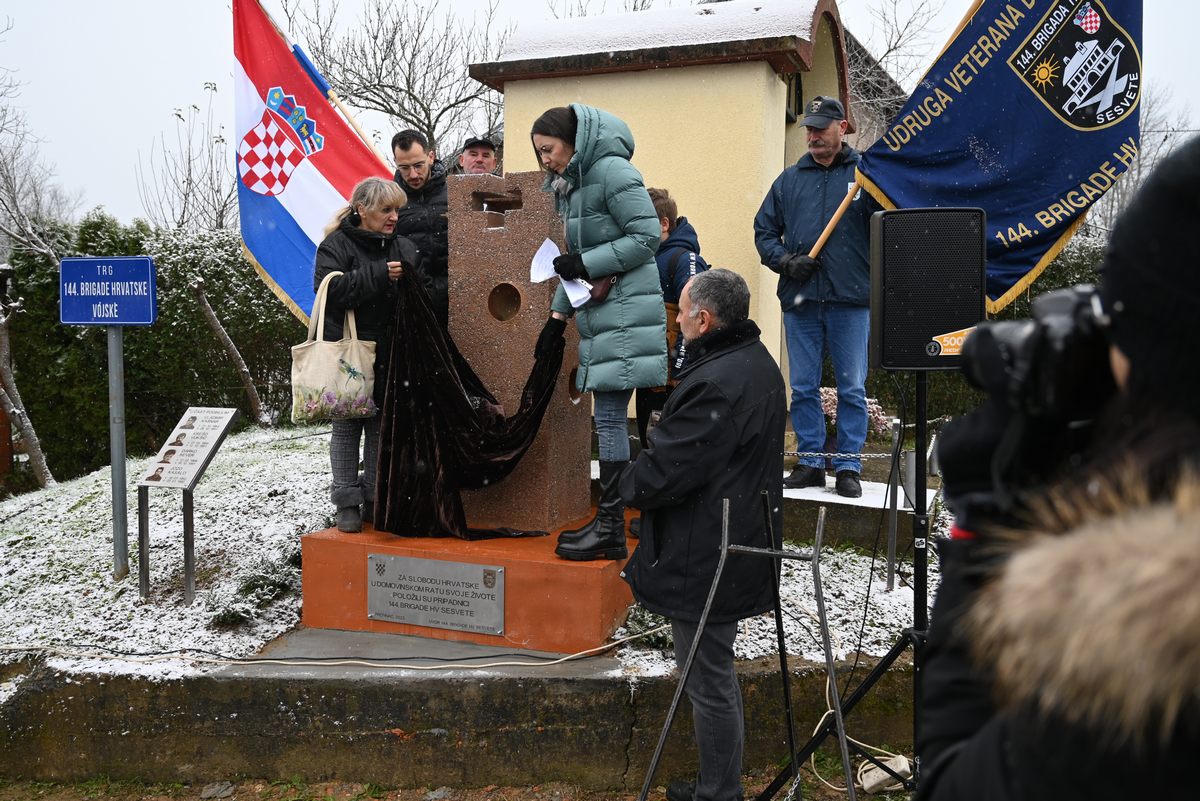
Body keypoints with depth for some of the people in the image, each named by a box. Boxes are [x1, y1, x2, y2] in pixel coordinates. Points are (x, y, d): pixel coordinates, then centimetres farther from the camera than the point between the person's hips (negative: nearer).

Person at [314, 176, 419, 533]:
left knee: (383, 429, 8)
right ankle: (348, 503, 11)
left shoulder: (404, 248, 10)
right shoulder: (335, 246, -3)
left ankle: (375, 500, 18)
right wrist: (379, 275, -22)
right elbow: (330, 289, -20)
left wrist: (411, 286, -13)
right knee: (347, 429, 4)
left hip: (391, 358, 4)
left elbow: (424, 297, 10)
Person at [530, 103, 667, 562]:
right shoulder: (569, 185, 19)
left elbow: (647, 236, -14)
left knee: (610, 416, -9)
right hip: (598, 313, 9)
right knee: (608, 417, 8)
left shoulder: (611, 171, -9)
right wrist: (558, 314, 17)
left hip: (626, 312, -9)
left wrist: (586, 263, -14)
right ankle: (609, 523, 13)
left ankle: (610, 529, -4)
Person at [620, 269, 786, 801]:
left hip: (706, 561, -11)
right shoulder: (758, 363, 10)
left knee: (709, 681, 3)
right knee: (716, 674, 22)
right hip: (743, 546, 11)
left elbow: (665, 472, -24)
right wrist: (644, 478, 12)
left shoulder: (716, 384, -25)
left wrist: (630, 483, -2)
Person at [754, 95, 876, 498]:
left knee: (852, 388, 1)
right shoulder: (790, 179, 14)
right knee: (803, 388, 7)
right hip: (800, 299, 3)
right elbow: (764, 230, 15)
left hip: (851, 299, -3)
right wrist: (785, 262, -1)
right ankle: (810, 462, 17)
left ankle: (848, 467, 9)